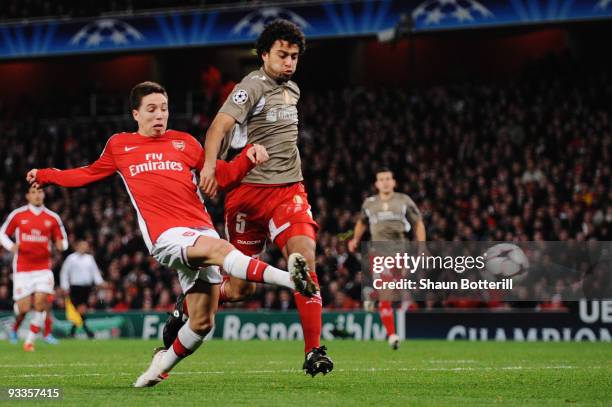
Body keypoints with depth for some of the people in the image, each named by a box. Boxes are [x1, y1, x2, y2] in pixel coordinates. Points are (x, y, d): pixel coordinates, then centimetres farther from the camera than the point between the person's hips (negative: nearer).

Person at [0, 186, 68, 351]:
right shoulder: (17, 215, 1)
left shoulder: (53, 218, 4)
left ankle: (30, 341, -1)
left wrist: (61, 245, -13)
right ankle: (15, 328, 33)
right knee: (23, 308, -4)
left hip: (43, 268, 1)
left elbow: (63, 241, 12)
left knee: (41, 303, -16)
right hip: (22, 268, -1)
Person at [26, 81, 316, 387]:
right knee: (220, 248, -35)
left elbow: (223, 175, 17)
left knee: (202, 322, -1)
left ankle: (164, 363, 25)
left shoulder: (184, 142, 18)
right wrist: (46, 175, 37)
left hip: (201, 231, 4)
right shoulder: (119, 145, 17)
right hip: (166, 235, -4)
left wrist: (248, 157, 0)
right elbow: (88, 174, 33)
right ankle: (291, 279, -51)